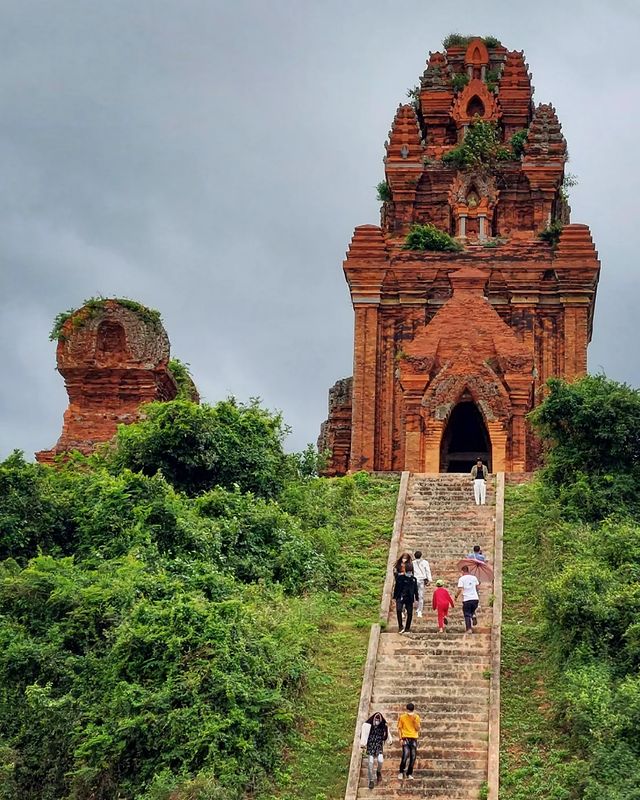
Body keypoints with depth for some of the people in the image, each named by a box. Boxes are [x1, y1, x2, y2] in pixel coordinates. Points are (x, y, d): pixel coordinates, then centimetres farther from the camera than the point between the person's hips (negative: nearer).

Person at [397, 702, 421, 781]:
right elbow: (399, 728, 4)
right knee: (405, 755, -18)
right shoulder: (402, 717, 1)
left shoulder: (416, 717, 6)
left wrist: (414, 720, -10)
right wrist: (401, 738, -6)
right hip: (405, 739, -3)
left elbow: (418, 729, 1)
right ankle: (401, 772, -3)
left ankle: (409, 774, 13)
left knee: (413, 757, 0)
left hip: (414, 739, 3)